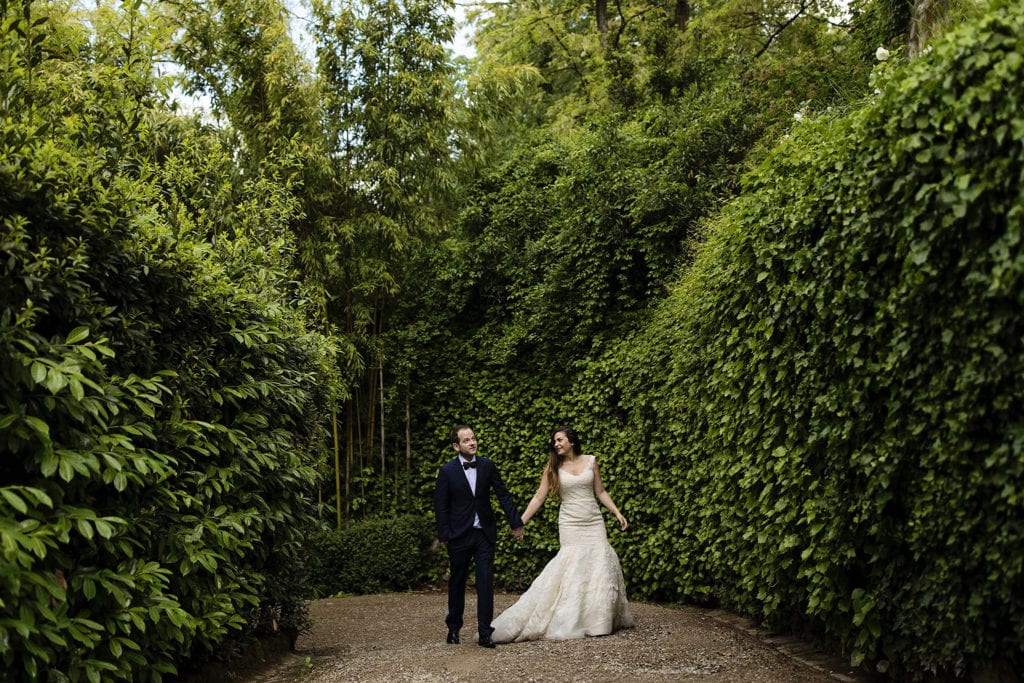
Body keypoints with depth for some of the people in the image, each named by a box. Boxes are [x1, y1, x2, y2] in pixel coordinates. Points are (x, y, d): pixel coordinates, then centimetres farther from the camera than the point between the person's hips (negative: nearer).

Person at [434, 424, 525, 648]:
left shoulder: (488, 466, 1)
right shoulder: (447, 471, -5)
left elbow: (503, 495, 6)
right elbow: (441, 506, -3)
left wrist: (515, 522, 5)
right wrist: (444, 535, -8)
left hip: (485, 534, 1)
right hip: (459, 535, -1)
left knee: (486, 583, -5)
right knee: (457, 583, 12)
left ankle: (484, 634, 0)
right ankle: (453, 628, 30)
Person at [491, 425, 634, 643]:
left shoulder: (590, 461, 4)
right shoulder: (553, 467, 2)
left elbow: (600, 492, 11)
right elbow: (539, 497, 1)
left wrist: (617, 513, 5)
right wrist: (521, 522, -4)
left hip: (594, 522, 2)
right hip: (570, 524, -2)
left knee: (601, 563, -3)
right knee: (574, 566, -8)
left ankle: (602, 620, 9)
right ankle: (573, 622, -1)